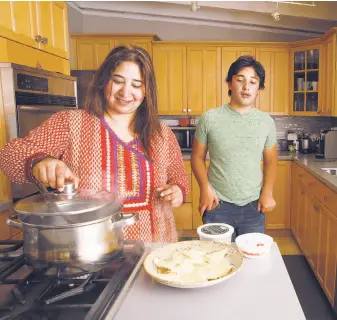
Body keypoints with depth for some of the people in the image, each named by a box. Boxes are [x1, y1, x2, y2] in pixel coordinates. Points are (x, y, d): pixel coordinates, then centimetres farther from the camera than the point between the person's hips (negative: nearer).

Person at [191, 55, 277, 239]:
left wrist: (267, 191, -2)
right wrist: (205, 187, -12)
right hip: (218, 205, -2)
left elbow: (270, 160, 11)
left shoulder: (266, 122, 2)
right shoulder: (210, 118, -6)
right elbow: (197, 157, 2)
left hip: (253, 206, 2)